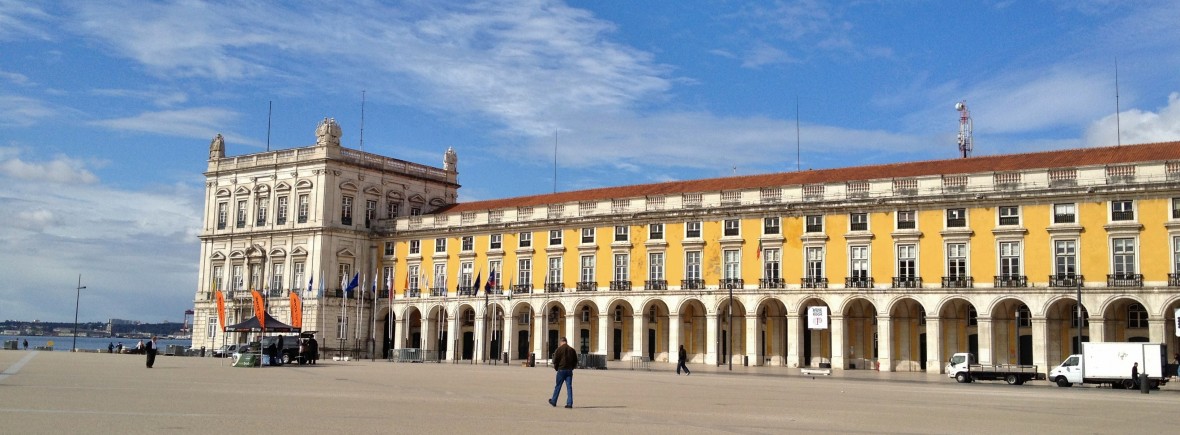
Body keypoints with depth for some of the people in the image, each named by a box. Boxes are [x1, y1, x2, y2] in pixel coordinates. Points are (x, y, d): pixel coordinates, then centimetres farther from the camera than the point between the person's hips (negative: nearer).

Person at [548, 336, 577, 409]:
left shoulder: (559, 350, -6)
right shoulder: (572, 350, 7)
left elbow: (555, 361, -7)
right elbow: (575, 361, 10)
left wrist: (556, 368, 9)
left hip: (561, 370, -3)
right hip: (569, 370, 3)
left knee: (558, 386, 8)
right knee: (569, 387, 2)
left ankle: (553, 401, 20)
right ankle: (569, 403, -4)